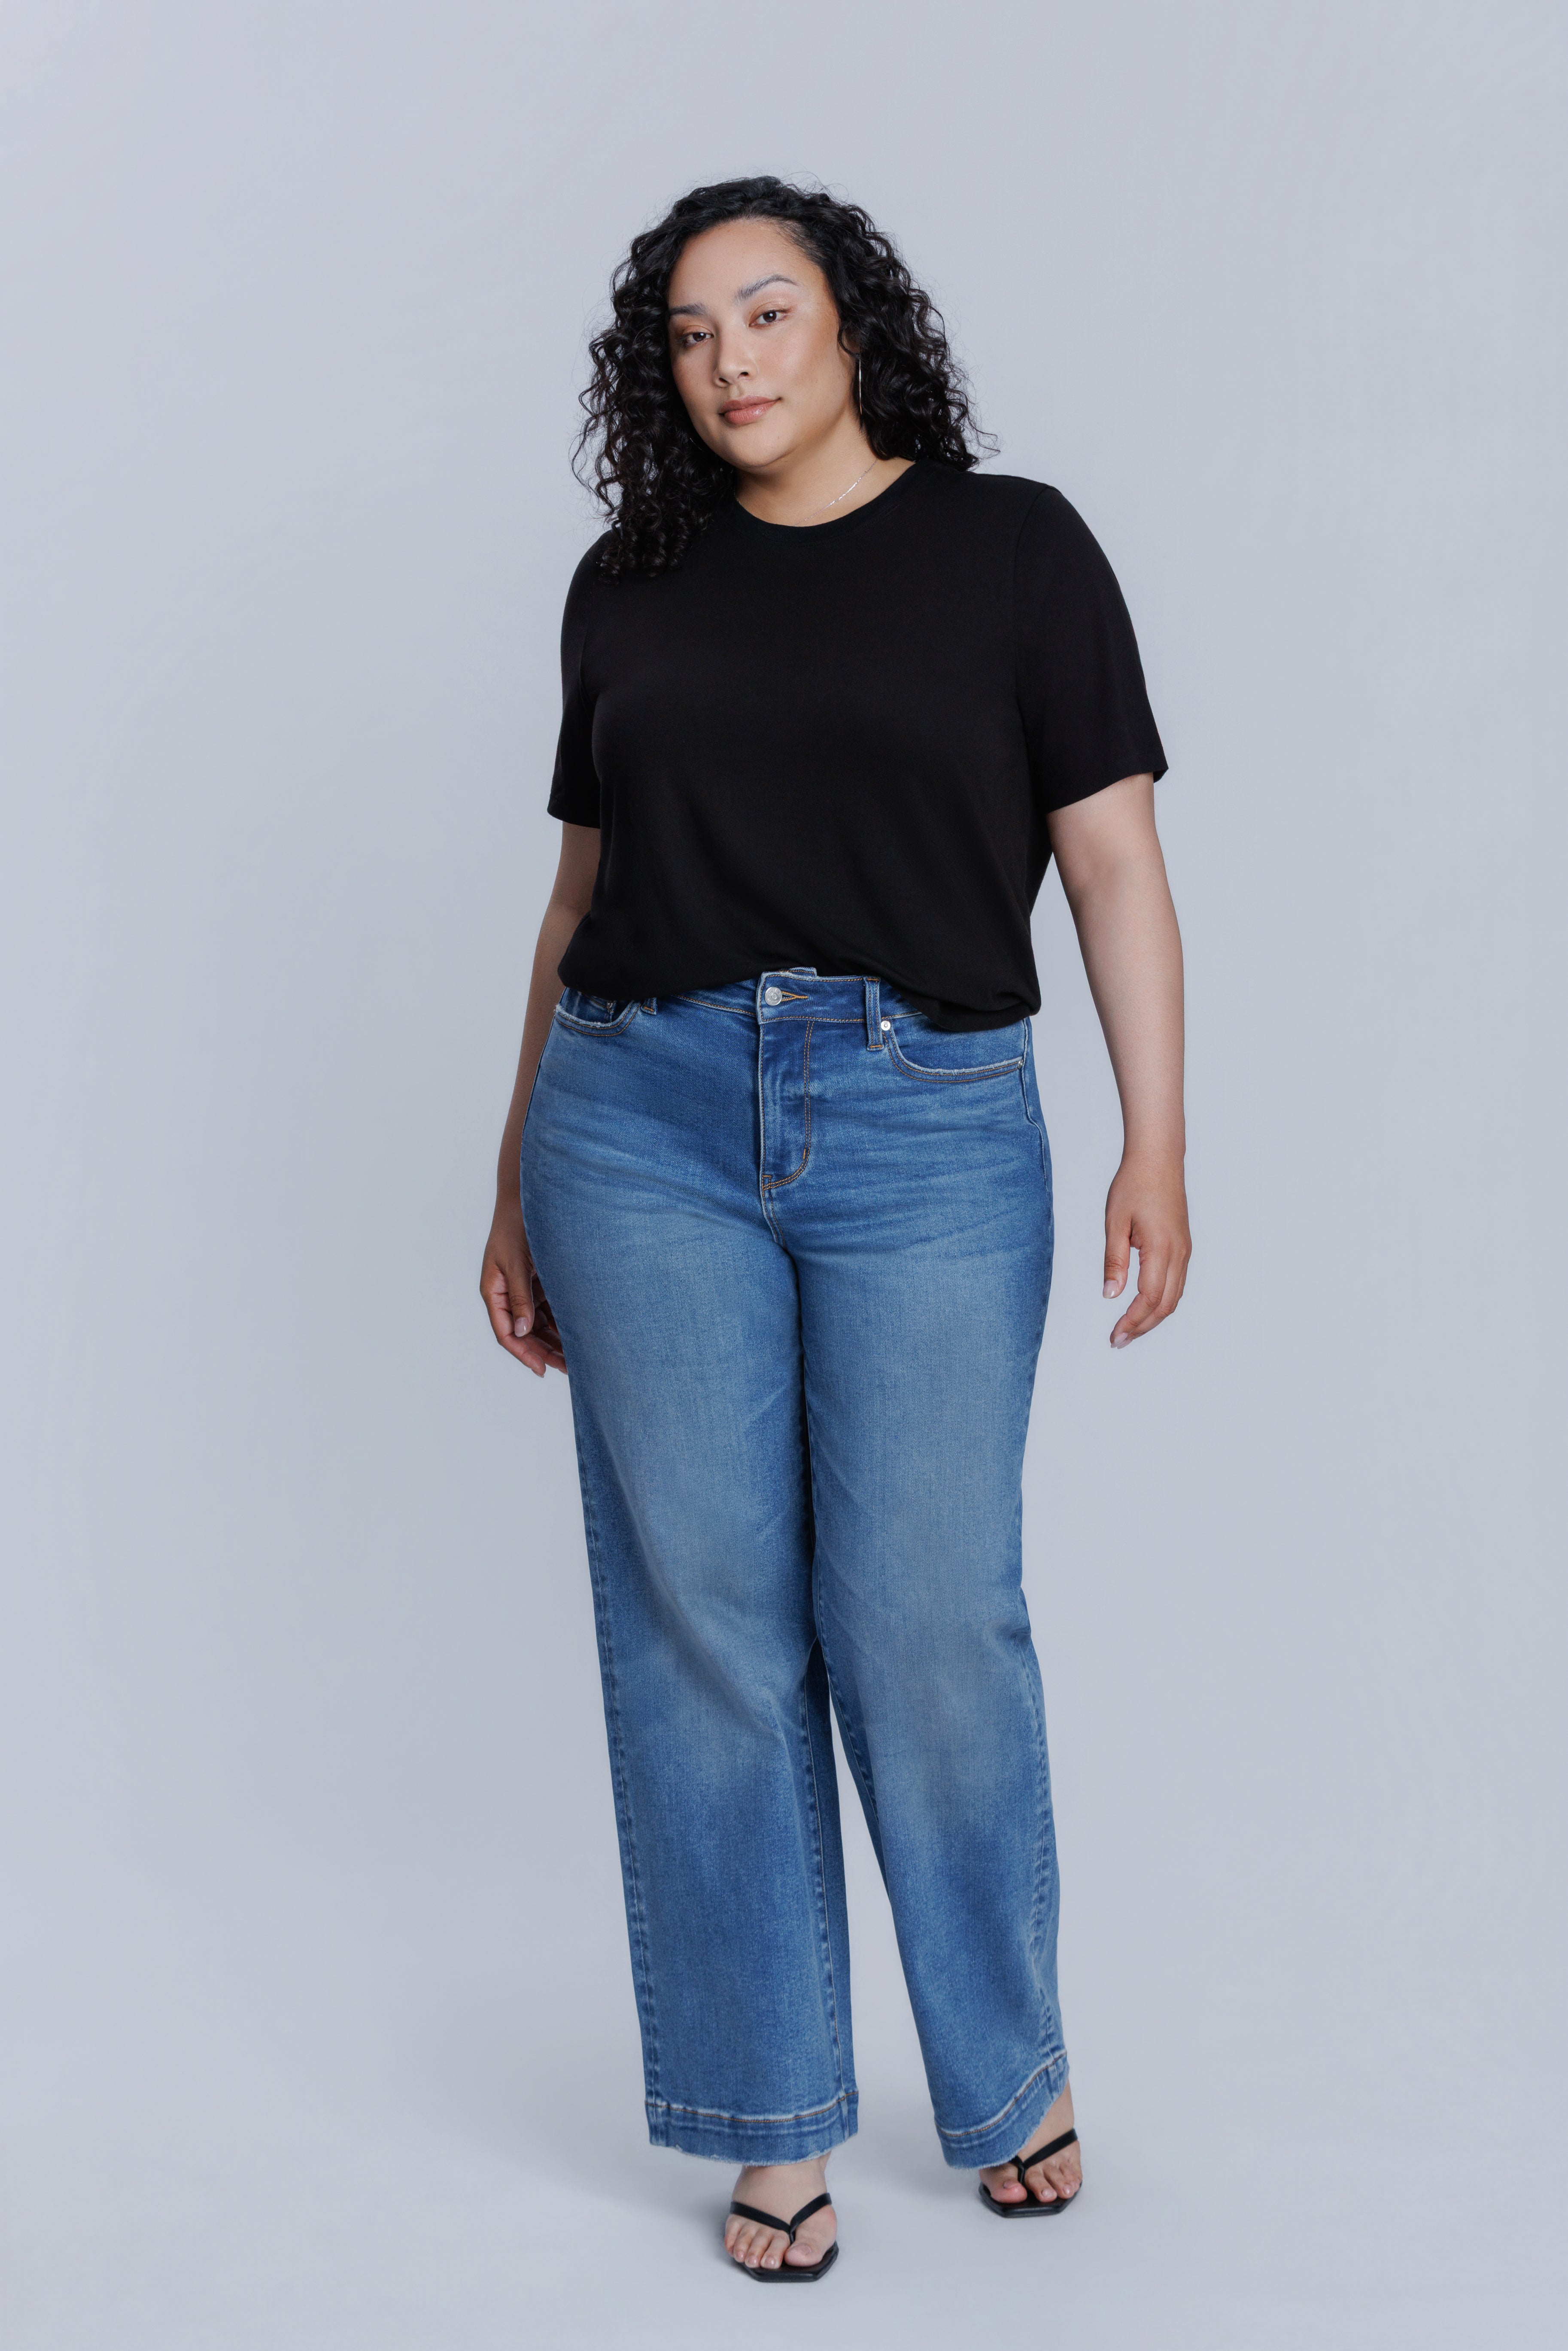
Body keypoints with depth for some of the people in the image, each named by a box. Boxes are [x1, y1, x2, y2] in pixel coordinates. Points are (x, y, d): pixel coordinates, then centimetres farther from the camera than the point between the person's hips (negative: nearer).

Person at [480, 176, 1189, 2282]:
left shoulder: (1011, 547, 4)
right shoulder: (631, 586, 12)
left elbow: (1114, 861, 0)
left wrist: (1158, 1144, -9)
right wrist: (519, 1182, 15)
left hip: (928, 1130, -2)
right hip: (645, 1120, 3)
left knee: (932, 1622, -1)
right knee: (701, 1623, 3)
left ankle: (1013, 2076, 24)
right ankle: (774, 2122, 17)